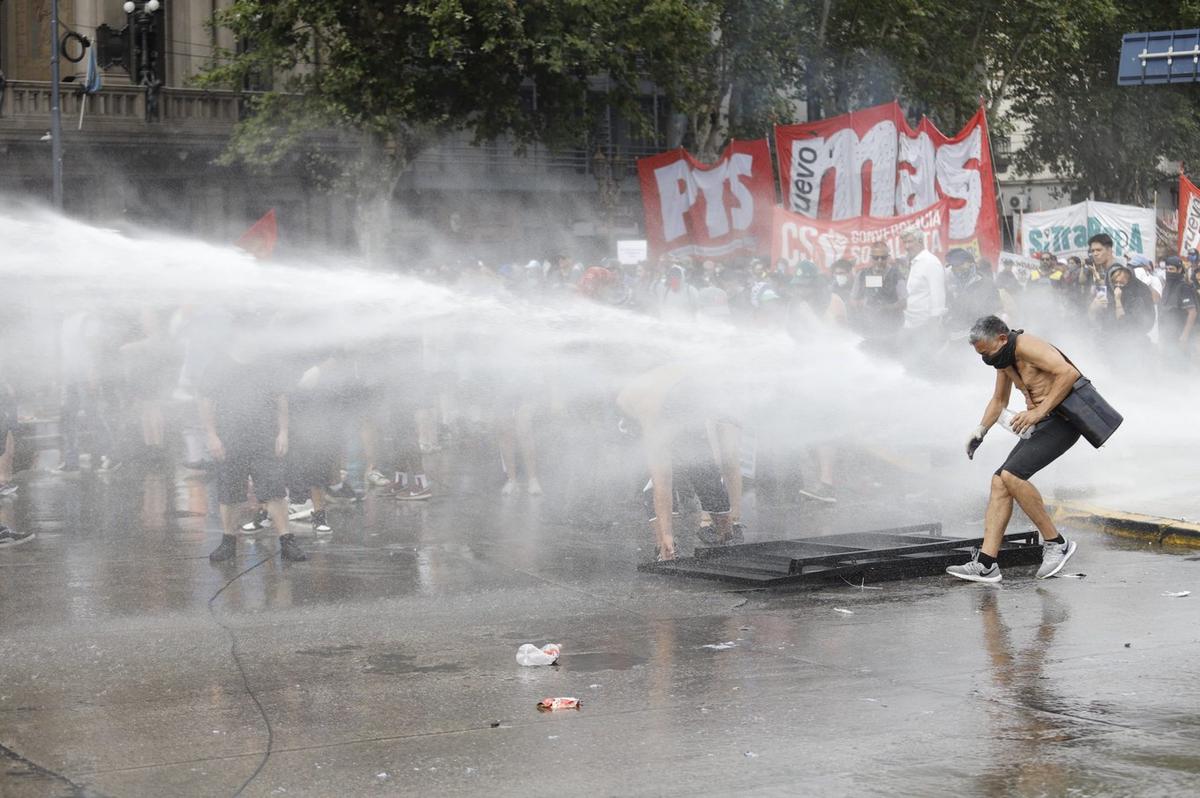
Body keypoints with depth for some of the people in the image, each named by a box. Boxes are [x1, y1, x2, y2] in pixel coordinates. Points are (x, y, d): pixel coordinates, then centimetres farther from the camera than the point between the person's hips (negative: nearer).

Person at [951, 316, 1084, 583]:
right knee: (1000, 481, -3)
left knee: (1011, 475, -22)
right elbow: (999, 400, 31)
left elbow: (1069, 373, -28)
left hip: (1062, 421, -10)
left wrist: (1038, 412, -27)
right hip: (1041, 424, 10)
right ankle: (986, 564, -6)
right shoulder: (1004, 359, 14)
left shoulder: (1026, 346, -16)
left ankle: (1056, 543, -9)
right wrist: (981, 430, 15)